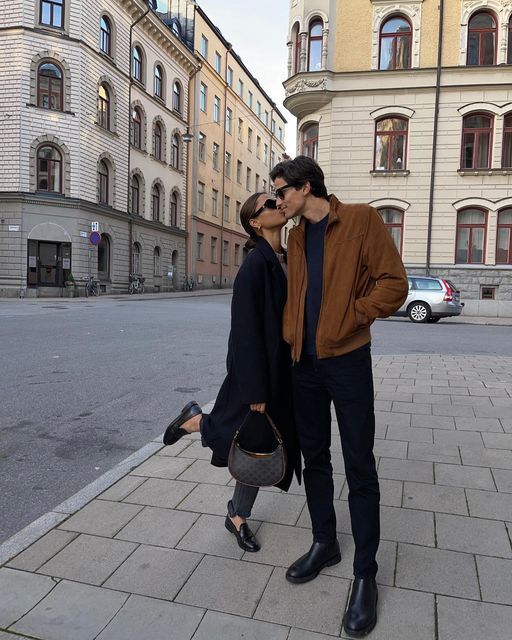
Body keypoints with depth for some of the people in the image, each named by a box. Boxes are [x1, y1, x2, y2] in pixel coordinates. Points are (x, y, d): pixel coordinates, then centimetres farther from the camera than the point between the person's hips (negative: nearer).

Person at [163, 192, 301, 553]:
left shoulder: (286, 259, 7)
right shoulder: (255, 264, -18)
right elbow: (246, 330, -20)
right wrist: (256, 391, -20)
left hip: (281, 367, 8)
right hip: (258, 369, -8)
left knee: (262, 443, 15)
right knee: (254, 442, 5)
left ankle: (238, 517, 32)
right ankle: (197, 421, 27)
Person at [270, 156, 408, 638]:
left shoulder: (361, 220, -8)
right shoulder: (296, 237, 11)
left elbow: (394, 284, -11)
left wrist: (347, 319, -14)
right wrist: (290, 335, 5)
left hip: (347, 361, -6)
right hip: (305, 363, 6)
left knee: (359, 469, 3)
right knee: (315, 458, 15)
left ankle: (365, 572, 19)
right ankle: (324, 544, 35)